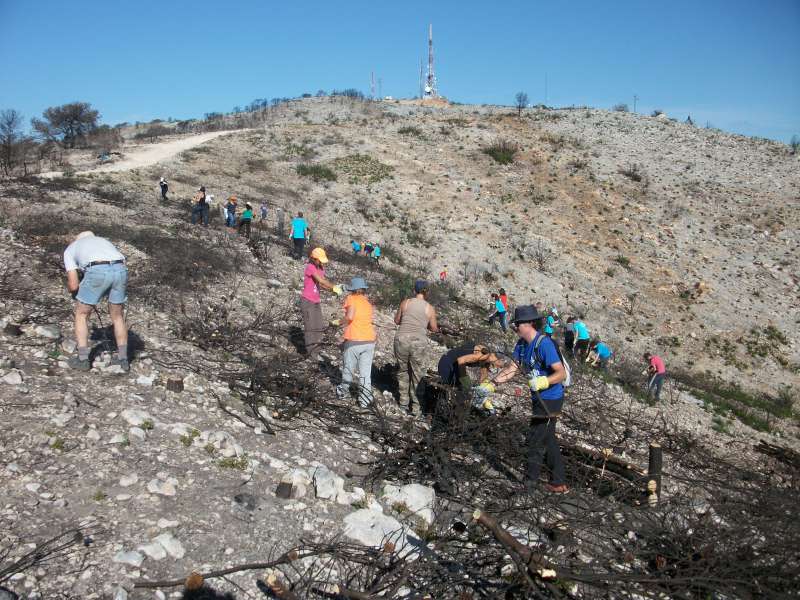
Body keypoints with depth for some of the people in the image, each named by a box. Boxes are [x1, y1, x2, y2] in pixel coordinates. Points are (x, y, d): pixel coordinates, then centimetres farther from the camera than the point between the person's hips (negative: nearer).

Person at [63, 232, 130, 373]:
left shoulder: (70, 249, 26)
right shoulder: (104, 241, 39)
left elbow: (73, 285, 14)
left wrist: (72, 288, 38)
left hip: (98, 273, -4)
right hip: (120, 270, 4)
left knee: (81, 314, 19)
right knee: (118, 316, 24)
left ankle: (83, 359, 23)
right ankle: (123, 359, 29)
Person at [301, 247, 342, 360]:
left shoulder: (321, 268, 8)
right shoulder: (310, 267, -16)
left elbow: (322, 284, 4)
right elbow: (321, 280, -23)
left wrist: (333, 288, -12)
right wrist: (334, 287, -22)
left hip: (316, 302, 8)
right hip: (307, 301, -8)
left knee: (319, 328, 7)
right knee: (311, 327, -6)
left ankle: (316, 352, 15)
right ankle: (311, 354, 0)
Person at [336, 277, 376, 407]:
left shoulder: (351, 299, -4)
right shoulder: (368, 303, 14)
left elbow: (350, 316, -21)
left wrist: (345, 321, -1)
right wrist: (343, 321, 30)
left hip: (354, 342, -4)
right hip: (370, 341, 4)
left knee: (348, 369, 17)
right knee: (365, 372, 10)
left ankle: (343, 391, 36)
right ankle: (365, 399, 10)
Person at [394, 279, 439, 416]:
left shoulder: (405, 303, 1)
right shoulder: (430, 308, 0)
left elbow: (396, 321, 12)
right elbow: (434, 328, 9)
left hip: (402, 339, 1)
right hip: (418, 342, -1)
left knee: (403, 370, 20)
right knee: (417, 374, 9)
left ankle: (404, 398, 28)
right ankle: (415, 406, 10)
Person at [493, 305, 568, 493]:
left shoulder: (544, 344, -25)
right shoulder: (522, 344, 2)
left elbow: (561, 373, -27)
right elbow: (512, 369, 4)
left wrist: (543, 382, -43)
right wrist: (491, 384, -5)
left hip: (550, 401, -9)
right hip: (539, 398, 9)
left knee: (536, 439, 2)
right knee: (548, 440, 18)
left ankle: (529, 481, 19)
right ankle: (559, 482, 30)